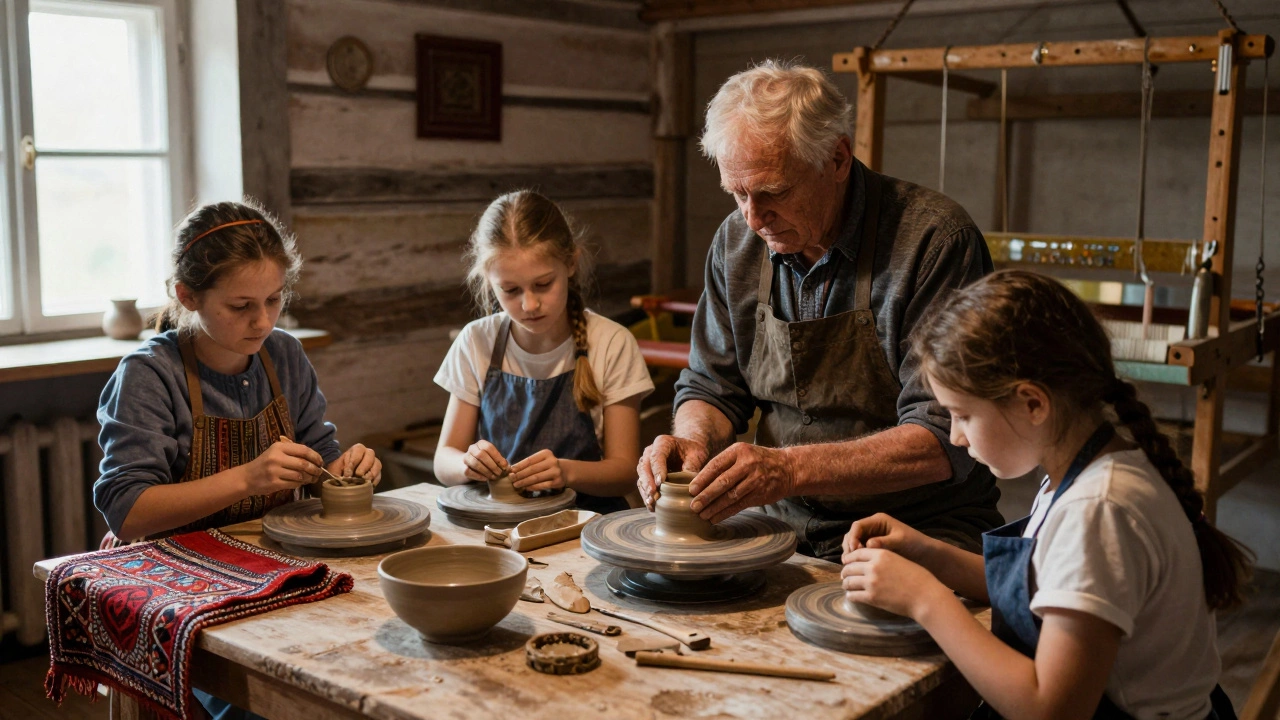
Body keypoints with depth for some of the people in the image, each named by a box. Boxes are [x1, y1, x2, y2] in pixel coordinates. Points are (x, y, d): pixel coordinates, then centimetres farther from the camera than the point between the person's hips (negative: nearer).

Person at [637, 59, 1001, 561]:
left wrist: (789, 469, -31)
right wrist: (693, 441, -11)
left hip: (920, 534, -5)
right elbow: (710, 387, 13)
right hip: (784, 528, 6)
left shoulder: (934, 240, -16)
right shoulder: (737, 242, 4)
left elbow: (945, 440, -20)